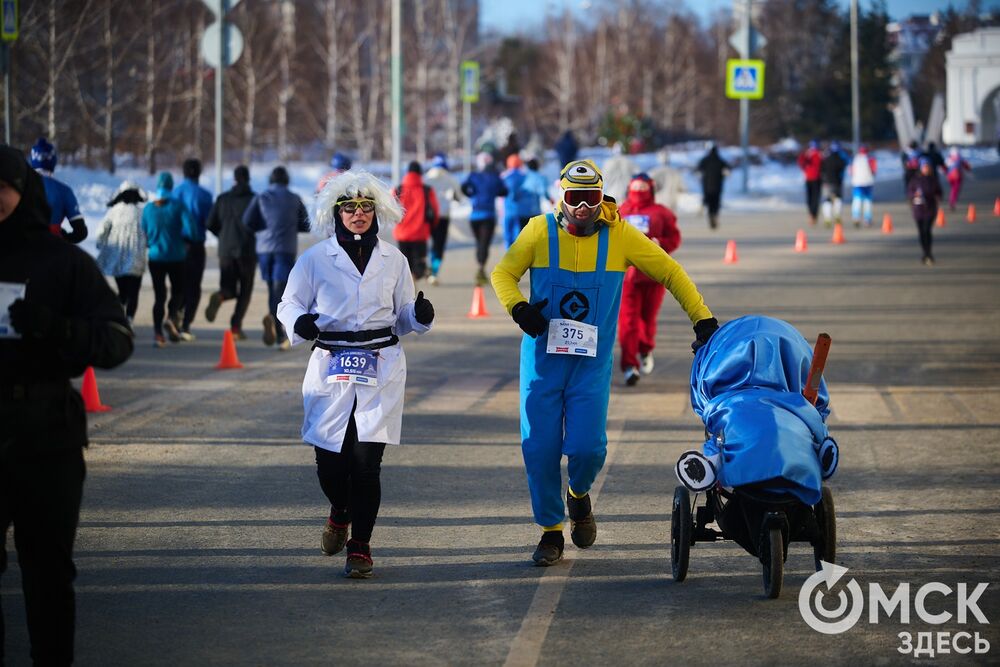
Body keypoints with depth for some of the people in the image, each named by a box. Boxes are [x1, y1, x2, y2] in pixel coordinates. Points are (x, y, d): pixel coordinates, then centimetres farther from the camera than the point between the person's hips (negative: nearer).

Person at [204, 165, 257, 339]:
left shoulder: (222, 199, 6)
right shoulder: (254, 199, -6)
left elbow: (210, 224, 3)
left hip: (226, 251, 3)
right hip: (247, 250, -3)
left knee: (229, 290, 10)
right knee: (245, 291, 8)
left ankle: (219, 296, -25)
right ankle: (236, 327, -1)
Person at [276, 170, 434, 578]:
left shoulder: (393, 260, 10)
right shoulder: (315, 259, 3)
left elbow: (403, 317, 17)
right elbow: (289, 304, 8)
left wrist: (420, 315, -6)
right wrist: (300, 322, -15)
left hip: (381, 371, 0)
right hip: (331, 370, 0)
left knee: (366, 461, -8)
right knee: (329, 463, -1)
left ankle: (360, 548, 2)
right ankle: (340, 514, 34)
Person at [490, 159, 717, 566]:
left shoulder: (620, 236, -3)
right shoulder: (540, 231, -3)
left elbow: (670, 273, 5)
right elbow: (504, 272, 6)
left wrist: (703, 320, 0)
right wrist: (518, 307, -14)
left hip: (592, 363, -1)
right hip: (542, 358, 1)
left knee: (587, 447, -12)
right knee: (539, 448, -1)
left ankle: (578, 495, 23)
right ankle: (551, 530, 18)